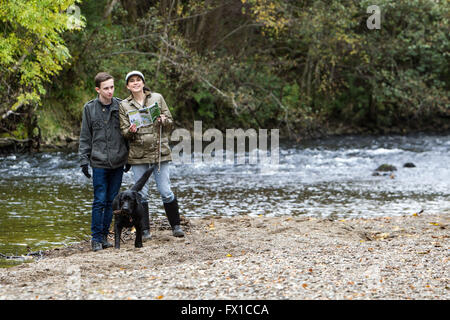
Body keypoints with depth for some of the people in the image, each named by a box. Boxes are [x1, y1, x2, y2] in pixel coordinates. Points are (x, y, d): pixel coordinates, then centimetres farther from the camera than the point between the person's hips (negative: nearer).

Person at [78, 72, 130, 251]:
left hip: (118, 162, 2)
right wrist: (84, 160, -2)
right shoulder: (90, 108, 0)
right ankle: (96, 238, 4)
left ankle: (104, 235, 17)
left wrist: (129, 159, 9)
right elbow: (85, 137, 4)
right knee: (99, 201, -4)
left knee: (112, 201, 7)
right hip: (99, 163, -2)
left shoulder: (120, 106, 3)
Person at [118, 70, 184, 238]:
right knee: (141, 194, 2)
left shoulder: (157, 98, 5)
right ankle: (145, 230, 12)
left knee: (166, 192, -2)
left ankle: (176, 226, 12)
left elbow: (170, 123, 8)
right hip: (138, 154, 1)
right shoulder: (124, 105, 6)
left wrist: (163, 121, -14)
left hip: (159, 152, -1)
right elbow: (124, 132, 4)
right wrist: (131, 131, -18)